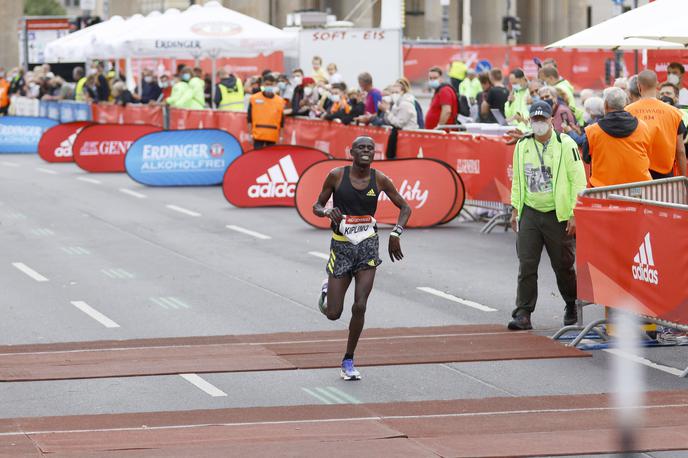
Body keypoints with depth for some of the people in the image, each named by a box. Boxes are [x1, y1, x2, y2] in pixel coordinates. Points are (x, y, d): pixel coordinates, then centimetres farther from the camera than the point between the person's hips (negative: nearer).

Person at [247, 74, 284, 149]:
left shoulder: (280, 101, 5)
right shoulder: (254, 98, 0)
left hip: (272, 137, 2)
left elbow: (281, 121, 9)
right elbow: (249, 118, 3)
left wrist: (280, 136, 8)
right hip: (258, 135, -2)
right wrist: (250, 133, 0)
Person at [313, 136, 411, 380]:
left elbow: (405, 207, 7)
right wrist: (328, 212, -20)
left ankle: (348, 361, 7)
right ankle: (327, 290, 38)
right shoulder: (337, 175, -6)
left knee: (359, 307, -10)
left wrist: (395, 234, -8)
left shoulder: (379, 179, -3)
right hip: (341, 246, -1)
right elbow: (317, 206, 3)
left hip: (368, 246, 1)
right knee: (333, 313, 0)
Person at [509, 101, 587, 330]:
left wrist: (574, 214, -11)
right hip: (530, 214, 4)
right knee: (526, 266, -4)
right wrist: (515, 209, 12)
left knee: (563, 266, 6)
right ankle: (523, 314, -2)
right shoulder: (522, 146, 9)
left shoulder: (565, 144, -6)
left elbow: (578, 180, -7)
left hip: (558, 215, -4)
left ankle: (572, 306, 29)